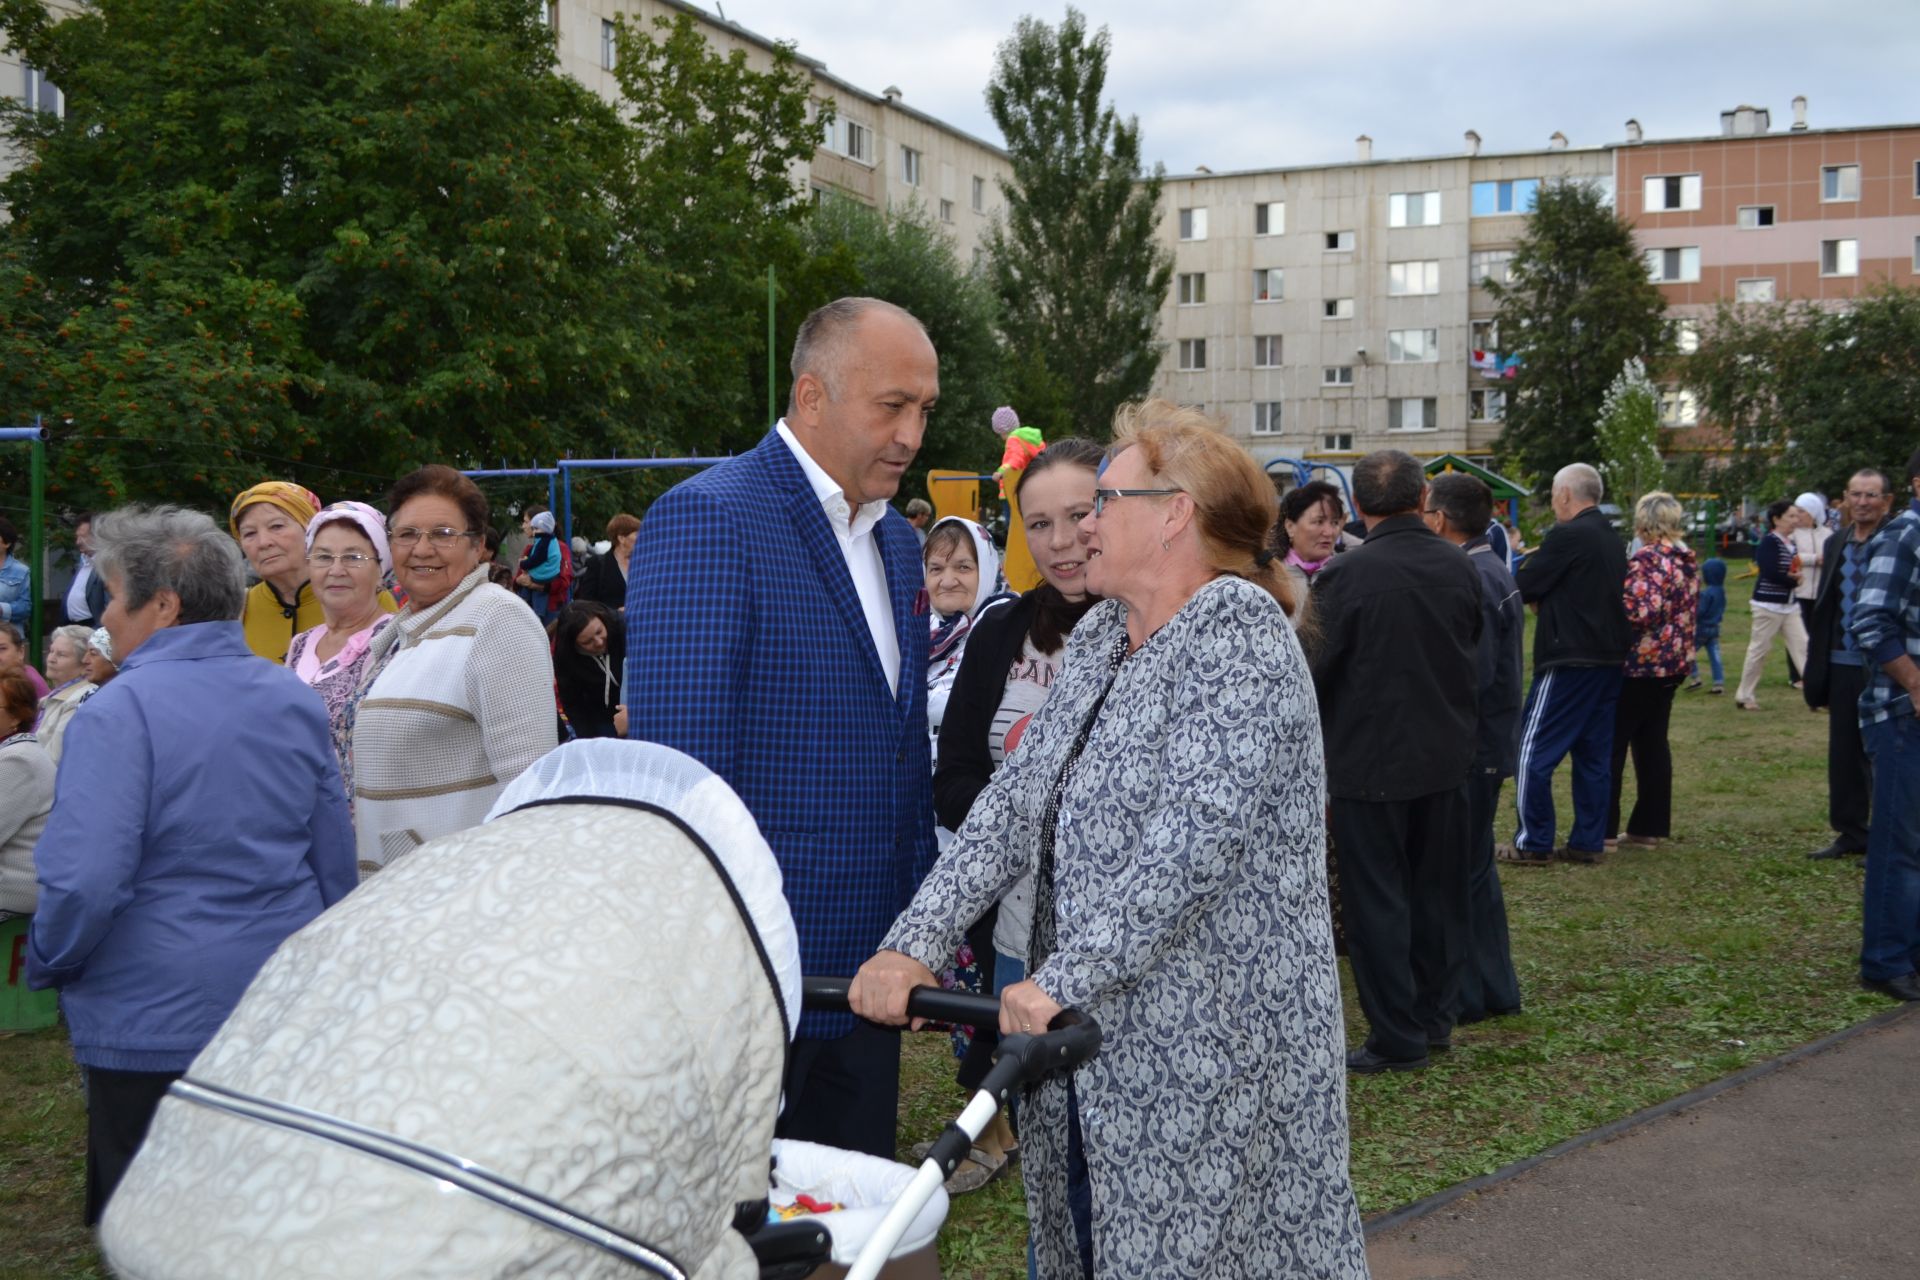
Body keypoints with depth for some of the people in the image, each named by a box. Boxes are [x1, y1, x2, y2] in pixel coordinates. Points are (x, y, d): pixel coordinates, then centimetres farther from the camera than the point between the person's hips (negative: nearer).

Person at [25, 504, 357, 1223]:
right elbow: (336, 861, 11)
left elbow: (84, 884, -22)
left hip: (154, 1028, -6)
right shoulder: (296, 701, 5)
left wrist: (45, 966, -3)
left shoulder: (120, 713, -16)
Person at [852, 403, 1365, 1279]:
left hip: (1209, 1044, -7)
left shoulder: (1238, 632, -13)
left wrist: (1064, 979, -26)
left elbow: (1196, 835, -23)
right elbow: (1016, 800, 4)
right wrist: (912, 945, -8)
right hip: (1088, 1041, 8)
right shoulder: (1099, 639, 11)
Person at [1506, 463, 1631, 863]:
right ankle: (1588, 842, 15)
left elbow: (1523, 587, -10)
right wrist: (1546, 597, 12)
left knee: (1532, 751, -2)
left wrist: (1529, 563, 10)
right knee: (1594, 755, 12)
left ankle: (1533, 843, 0)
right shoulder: (1611, 538, 14)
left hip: (1570, 660, -9)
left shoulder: (1567, 536, -14)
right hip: (1609, 659, 9)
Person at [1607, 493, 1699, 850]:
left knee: (1612, 744, -1)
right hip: (1674, 661, 8)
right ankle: (1649, 826, 14)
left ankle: (1604, 828, 0)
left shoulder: (1647, 559, -16)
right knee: (1653, 742, 12)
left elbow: (1639, 609, -25)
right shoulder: (1688, 560, 11)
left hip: (1640, 662, -8)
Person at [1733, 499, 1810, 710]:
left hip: (1789, 605, 8)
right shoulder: (1769, 542, -15)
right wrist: (1793, 578, -8)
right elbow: (1771, 573, -23)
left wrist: (1794, 577, -11)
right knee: (1759, 650, 1)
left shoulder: (1790, 544, 11)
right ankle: (1744, 696, 14)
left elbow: (1791, 571, 12)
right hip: (1769, 604, -8)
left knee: (1802, 647, 2)